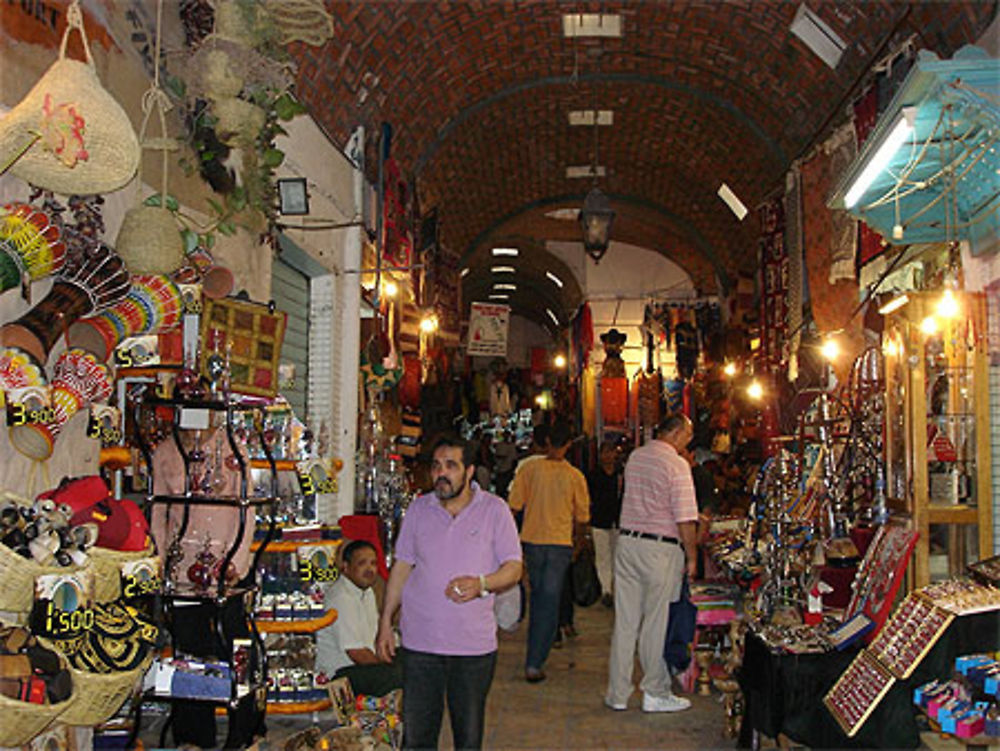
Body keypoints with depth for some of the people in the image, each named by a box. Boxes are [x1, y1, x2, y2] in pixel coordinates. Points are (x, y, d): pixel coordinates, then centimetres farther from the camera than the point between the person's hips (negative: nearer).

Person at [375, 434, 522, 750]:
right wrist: (385, 623, 9)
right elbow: (402, 567, 12)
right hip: (420, 641, 2)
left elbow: (514, 568, -1)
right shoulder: (418, 508, 6)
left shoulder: (494, 509, -2)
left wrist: (482, 584, -21)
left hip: (474, 644, -2)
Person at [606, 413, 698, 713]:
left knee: (624, 621, 9)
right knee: (655, 624, 4)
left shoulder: (634, 457, 10)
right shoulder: (676, 464, -11)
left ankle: (618, 693, 15)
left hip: (627, 540, 6)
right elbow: (685, 519, -14)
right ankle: (655, 694, 14)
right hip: (661, 549, -6)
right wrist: (692, 556, -3)